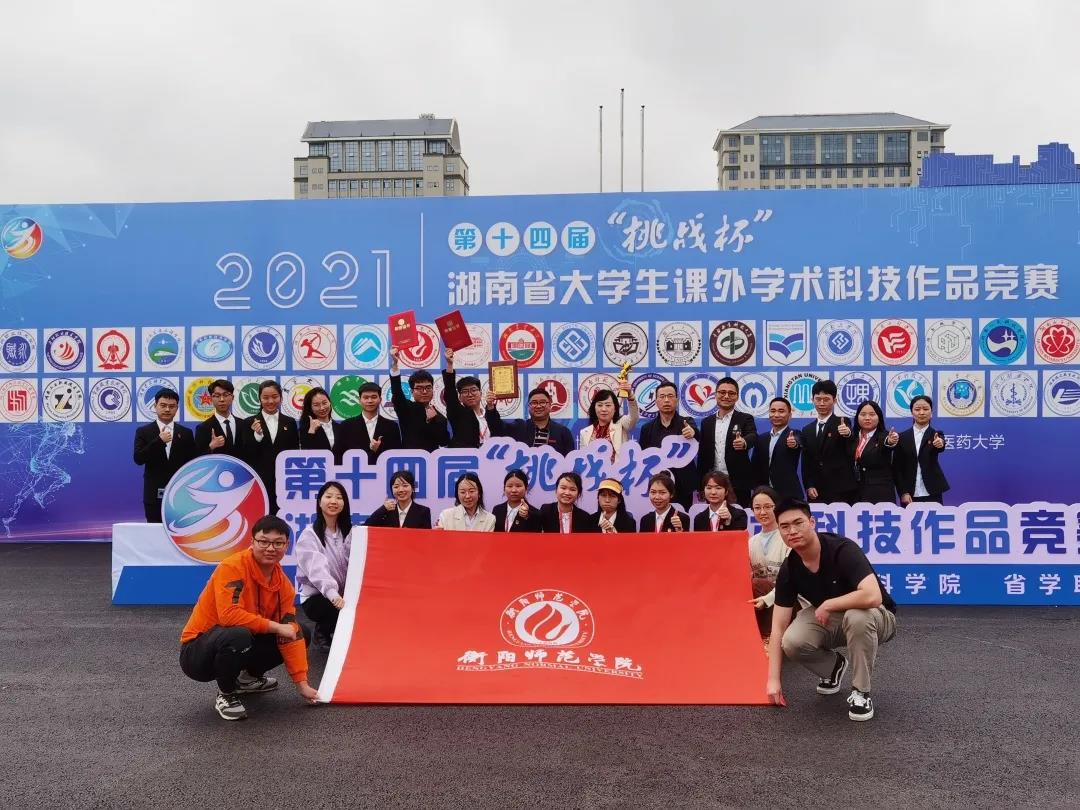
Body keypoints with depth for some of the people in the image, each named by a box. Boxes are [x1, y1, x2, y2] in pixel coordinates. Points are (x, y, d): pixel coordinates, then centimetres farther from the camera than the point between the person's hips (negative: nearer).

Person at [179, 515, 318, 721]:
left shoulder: (283, 583, -3)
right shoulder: (232, 567, -23)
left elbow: (291, 632, -2)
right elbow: (229, 615, -34)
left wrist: (302, 683, -6)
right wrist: (275, 626, -24)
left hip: (240, 644, 7)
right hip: (197, 653, -7)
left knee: (298, 633, -1)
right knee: (238, 635, -38)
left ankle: (249, 677, 20)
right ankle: (225, 695, -8)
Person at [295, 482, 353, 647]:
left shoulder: (349, 532, 8)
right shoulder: (309, 534, -10)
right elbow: (317, 568, -27)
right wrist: (333, 594, -44)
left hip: (345, 594, 5)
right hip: (316, 597, -4)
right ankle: (324, 631, 0)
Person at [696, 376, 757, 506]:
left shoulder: (745, 419, 3)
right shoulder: (707, 422, 11)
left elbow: (753, 436, -18)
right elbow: (702, 455, 12)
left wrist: (744, 442, -42)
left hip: (738, 484, -3)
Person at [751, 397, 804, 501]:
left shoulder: (795, 435, -1)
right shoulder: (761, 439, 12)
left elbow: (799, 444, -24)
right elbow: (755, 468, 13)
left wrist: (794, 444, -47)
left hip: (789, 496, -4)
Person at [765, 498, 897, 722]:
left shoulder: (843, 550, -29)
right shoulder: (788, 570, -13)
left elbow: (872, 596, -43)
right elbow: (778, 628, -11)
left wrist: (828, 605, -29)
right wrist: (773, 679, -16)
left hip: (878, 617, -4)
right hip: (829, 620, 5)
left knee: (857, 617, -39)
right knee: (792, 642, -23)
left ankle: (861, 693, -16)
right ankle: (834, 666, 12)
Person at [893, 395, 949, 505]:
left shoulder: (936, 435, 4)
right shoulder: (902, 437, 5)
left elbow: (941, 448, -20)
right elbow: (897, 467, 3)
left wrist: (940, 444, -43)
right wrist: (903, 492, -5)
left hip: (932, 495, -1)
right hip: (909, 495, 1)